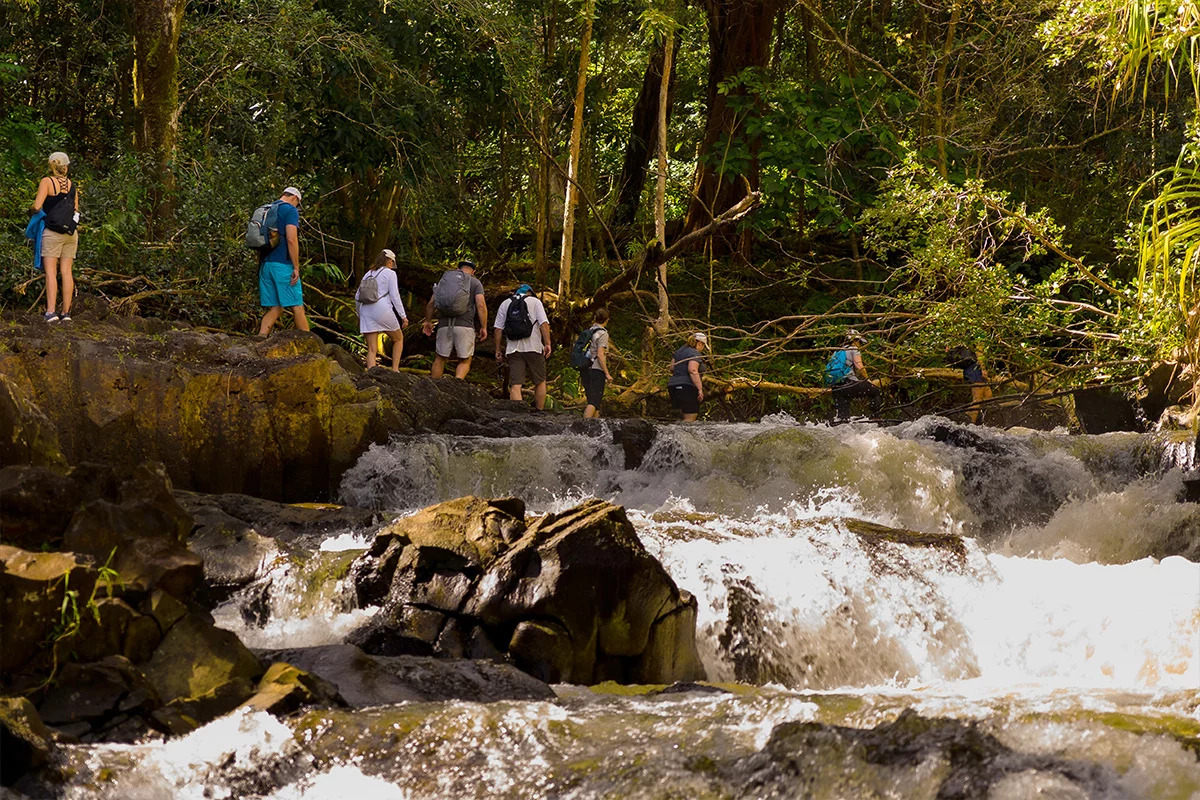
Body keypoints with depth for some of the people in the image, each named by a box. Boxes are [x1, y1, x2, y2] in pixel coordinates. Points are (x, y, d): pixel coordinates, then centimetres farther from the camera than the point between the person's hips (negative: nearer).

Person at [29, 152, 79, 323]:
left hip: (52, 232, -5)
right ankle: (66, 312, 3)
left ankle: (51, 312, -15)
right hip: (71, 233, 5)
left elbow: (37, 206, -13)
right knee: (66, 272, 5)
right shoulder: (72, 185, 10)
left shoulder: (47, 182, -6)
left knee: (51, 272, -6)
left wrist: (31, 209, 9)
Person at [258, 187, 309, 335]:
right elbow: (291, 240, -15)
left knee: (275, 308, 7)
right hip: (283, 264, -7)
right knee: (297, 306, -3)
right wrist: (296, 267, -13)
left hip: (265, 265, 7)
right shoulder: (290, 210, -4)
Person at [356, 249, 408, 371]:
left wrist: (360, 315, 31)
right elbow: (395, 296, -7)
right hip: (383, 311, -5)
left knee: (371, 350, 1)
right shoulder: (389, 273, 1)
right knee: (399, 339, 19)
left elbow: (357, 297, 18)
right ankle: (395, 370, 9)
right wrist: (403, 316, -4)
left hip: (366, 313, 5)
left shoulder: (368, 274, 18)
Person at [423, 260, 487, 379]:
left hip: (444, 325, 3)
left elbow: (431, 303, 13)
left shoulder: (444, 279, 17)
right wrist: (484, 327, -2)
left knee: (440, 359, 12)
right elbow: (481, 304, -6)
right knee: (465, 361, 3)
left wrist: (428, 321, 25)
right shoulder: (475, 283, 7)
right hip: (465, 325, -3)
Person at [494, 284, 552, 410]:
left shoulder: (505, 304, 15)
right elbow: (544, 324, -6)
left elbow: (498, 329, 8)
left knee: (515, 385, -5)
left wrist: (498, 350, 10)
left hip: (513, 350, 2)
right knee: (540, 382, 12)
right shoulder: (535, 301, 7)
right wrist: (547, 344, -6)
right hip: (534, 348, -2)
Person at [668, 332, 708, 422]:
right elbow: (692, 370, -23)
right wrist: (700, 389, -24)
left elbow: (672, 368, 19)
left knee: (686, 416, 14)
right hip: (687, 387, -9)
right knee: (690, 418, -8)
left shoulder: (679, 351, 17)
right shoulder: (695, 354, -9)